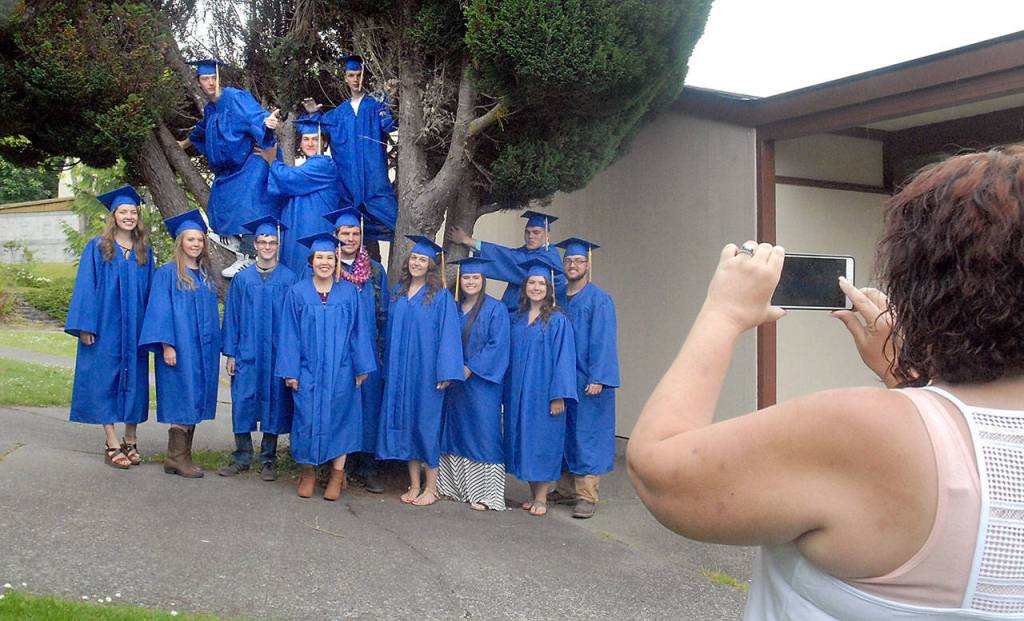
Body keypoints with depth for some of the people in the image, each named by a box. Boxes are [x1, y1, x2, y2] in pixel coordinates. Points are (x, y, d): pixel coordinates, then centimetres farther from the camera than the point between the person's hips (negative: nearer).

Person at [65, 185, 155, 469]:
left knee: (134, 381, 5)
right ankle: (112, 444, 2)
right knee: (106, 380, -1)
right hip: (105, 327, -3)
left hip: (135, 329, 3)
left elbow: (149, 290, 10)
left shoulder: (145, 251, 9)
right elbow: (85, 288, -3)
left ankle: (130, 441, 14)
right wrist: (85, 326, -11)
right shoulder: (96, 248, 0)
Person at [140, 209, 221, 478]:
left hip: (203, 350, 6)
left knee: (195, 404, 7)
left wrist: (215, 347, 12)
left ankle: (181, 457, 14)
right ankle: (176, 459, 5)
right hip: (179, 348, -6)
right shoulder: (167, 273, -4)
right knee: (182, 401, -4)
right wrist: (167, 345, -17)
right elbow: (160, 311, -10)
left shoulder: (205, 275, 14)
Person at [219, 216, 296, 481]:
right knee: (242, 402, 2)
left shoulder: (289, 278, 2)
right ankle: (242, 457, 15)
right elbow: (232, 317, 7)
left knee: (274, 403, 4)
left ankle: (268, 459, 15)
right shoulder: (242, 278, 7)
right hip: (246, 353, 1)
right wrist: (230, 353, 1)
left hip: (277, 352, -1)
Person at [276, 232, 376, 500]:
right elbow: (290, 334, 1)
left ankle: (337, 475, 14)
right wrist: (290, 371, -3)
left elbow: (358, 331, 2)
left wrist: (361, 367, -1)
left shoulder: (349, 292, 2)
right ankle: (308, 471, 18)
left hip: (340, 370, 0)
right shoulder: (297, 292, 1)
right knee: (308, 419, 2)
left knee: (339, 417, 3)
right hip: (308, 369, 0)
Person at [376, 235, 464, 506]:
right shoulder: (398, 292, 11)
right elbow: (391, 330, 15)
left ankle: (431, 488, 10)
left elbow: (448, 334, -9)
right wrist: (389, 366, 10)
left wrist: (445, 372, -16)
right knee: (405, 423, 7)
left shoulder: (441, 296, -5)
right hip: (399, 370, 5)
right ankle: (414, 485, 17)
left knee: (426, 424, -1)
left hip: (426, 371, -5)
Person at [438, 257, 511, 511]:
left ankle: (484, 493, -1)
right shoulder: (452, 308, 10)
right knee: (455, 432, 10)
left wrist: (471, 368, -15)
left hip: (481, 383, -5)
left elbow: (498, 345, -12)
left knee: (483, 434, -4)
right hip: (454, 382, 6)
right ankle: (454, 486, 18)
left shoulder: (495, 309, -5)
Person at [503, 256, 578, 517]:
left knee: (542, 442, 0)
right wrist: (507, 393, 9)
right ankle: (533, 494, 20)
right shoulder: (516, 320, 9)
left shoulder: (558, 321, -6)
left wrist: (559, 395, -16)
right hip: (518, 393, 5)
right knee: (523, 441, 9)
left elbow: (564, 359, -10)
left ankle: (541, 499, 8)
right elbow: (510, 357, 13)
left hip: (544, 392, -5)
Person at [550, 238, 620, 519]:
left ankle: (586, 496, 1)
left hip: (588, 381, -6)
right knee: (563, 435, 10)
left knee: (587, 435, -3)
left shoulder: (599, 300, -7)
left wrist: (597, 378, -20)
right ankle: (567, 489, 20)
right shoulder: (557, 299, 11)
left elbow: (603, 342, -13)